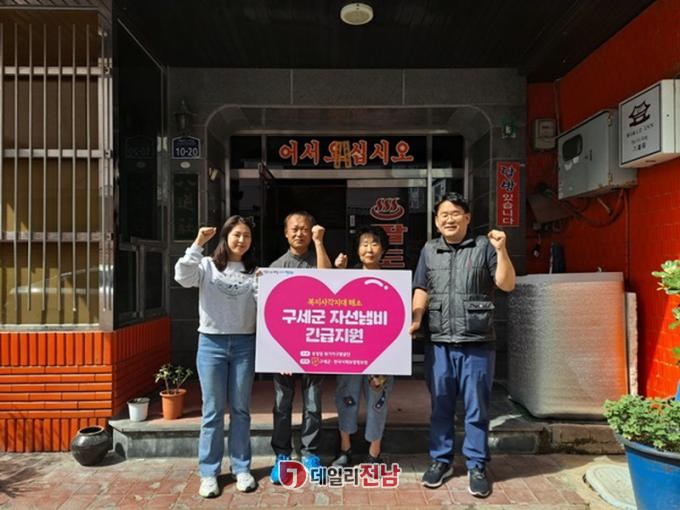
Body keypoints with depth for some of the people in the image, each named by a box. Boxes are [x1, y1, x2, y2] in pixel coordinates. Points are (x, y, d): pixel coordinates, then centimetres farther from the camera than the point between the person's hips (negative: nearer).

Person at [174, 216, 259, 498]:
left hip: (244, 344, 2)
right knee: (213, 411, 6)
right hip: (212, 344, -2)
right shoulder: (207, 265, 1)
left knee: (240, 409, 11)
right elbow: (183, 277, -17)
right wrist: (197, 244, -19)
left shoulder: (253, 271, 8)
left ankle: (241, 468, 24)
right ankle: (209, 473, 18)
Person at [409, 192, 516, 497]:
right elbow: (422, 290, 13)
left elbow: (507, 285, -3)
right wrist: (416, 317, -2)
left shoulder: (484, 247, 2)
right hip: (439, 342, 3)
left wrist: (501, 251, -15)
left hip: (477, 343, -2)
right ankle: (441, 460, 27)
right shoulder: (429, 250, 11)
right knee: (440, 406, 12)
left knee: (476, 407, 6)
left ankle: (476, 466, 21)